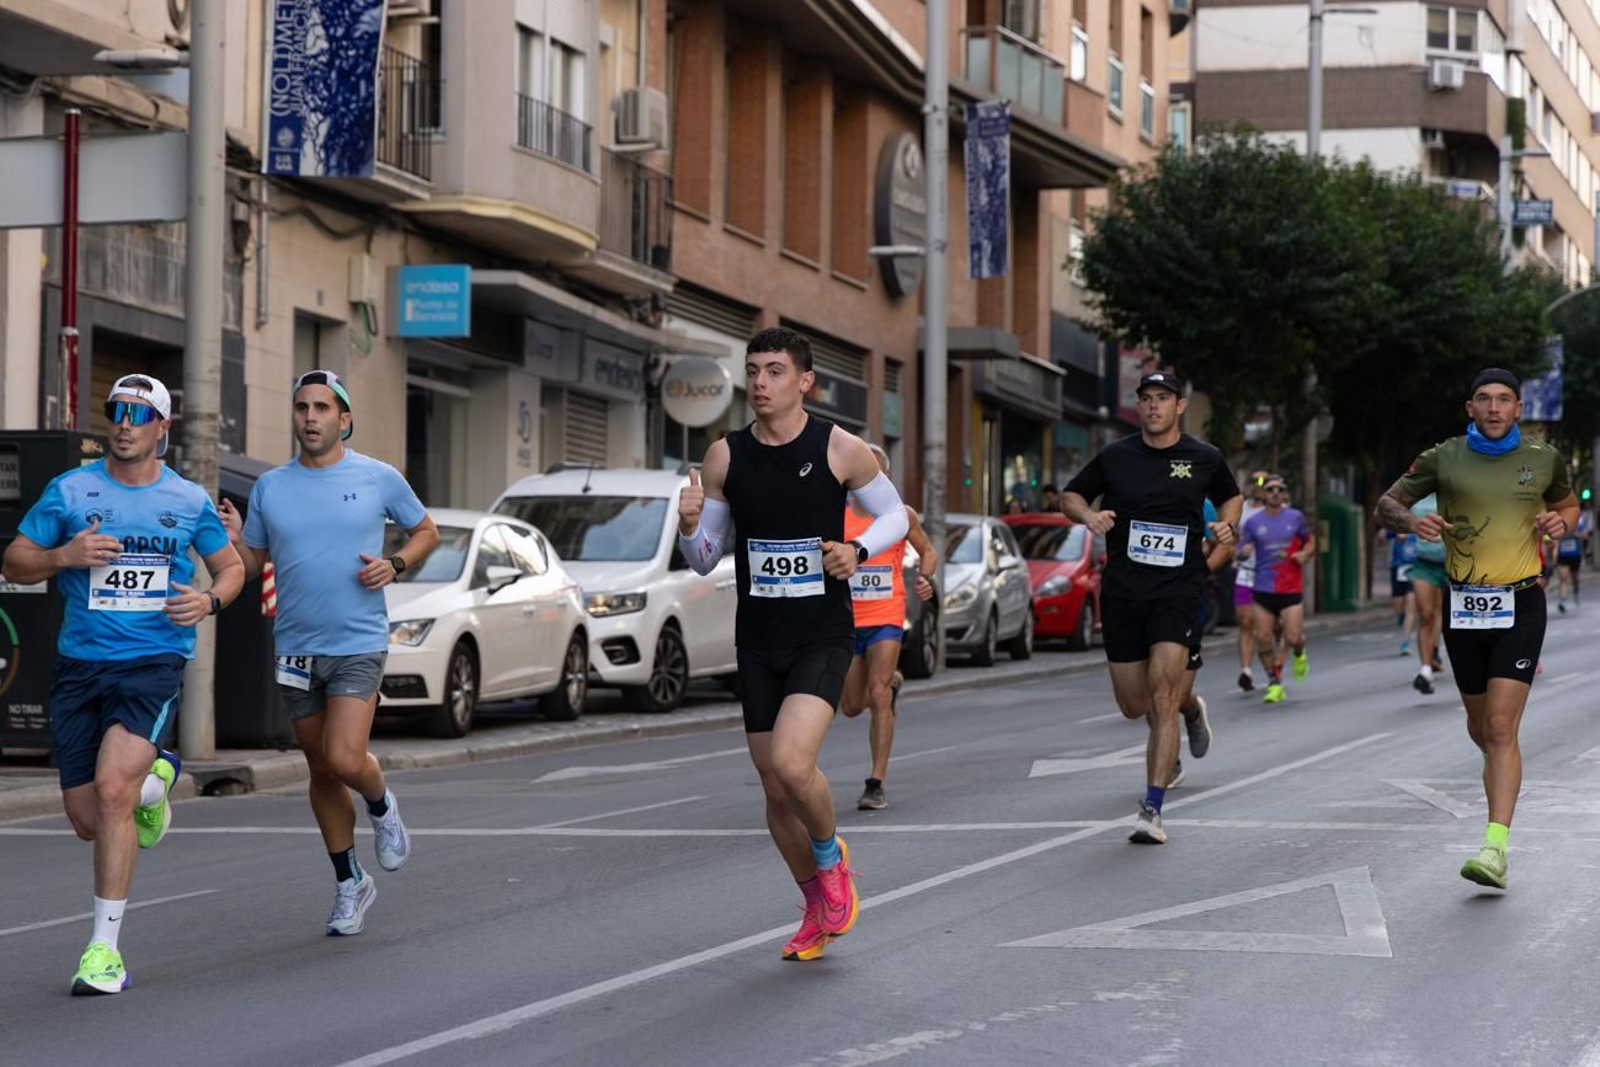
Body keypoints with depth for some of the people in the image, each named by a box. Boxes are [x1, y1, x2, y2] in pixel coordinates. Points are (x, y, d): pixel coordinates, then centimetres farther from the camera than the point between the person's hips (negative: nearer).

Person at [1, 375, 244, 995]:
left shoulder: (189, 501, 5)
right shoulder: (69, 491, 4)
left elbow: (230, 566, 18)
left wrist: (210, 600, -4)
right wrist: (63, 556, -12)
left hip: (155, 663, -2)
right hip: (79, 665, 2)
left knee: (111, 789, -22)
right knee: (88, 822, 5)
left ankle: (104, 946, -14)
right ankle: (153, 778, 42)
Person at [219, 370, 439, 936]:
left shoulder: (380, 478, -2)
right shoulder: (269, 487, 5)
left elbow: (426, 531, 11)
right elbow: (251, 565, 11)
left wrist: (395, 564, -8)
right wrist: (232, 541, -12)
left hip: (359, 644, -3)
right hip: (296, 649, 4)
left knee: (345, 761, -19)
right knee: (321, 770, 11)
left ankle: (381, 805, 16)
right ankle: (350, 883, 26)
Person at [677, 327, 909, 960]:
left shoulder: (841, 450, -6)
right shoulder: (725, 457, 2)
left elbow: (895, 515, 7)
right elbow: (703, 561, 8)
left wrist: (859, 548, -13)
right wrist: (690, 526, -15)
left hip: (822, 638, -4)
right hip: (758, 641, 4)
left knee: (791, 764, -23)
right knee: (774, 790, 7)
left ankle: (831, 857, 8)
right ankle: (818, 908, 29)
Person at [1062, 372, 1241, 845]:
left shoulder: (1204, 458, 4)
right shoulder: (1115, 457, 4)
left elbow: (1231, 496, 23)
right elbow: (1070, 495, 15)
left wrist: (1228, 525, 2)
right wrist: (1088, 515, -7)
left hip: (1178, 589, -2)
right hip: (1122, 592, 2)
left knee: (1162, 695, -17)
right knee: (1133, 706, 7)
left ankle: (1152, 810, -16)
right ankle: (1188, 710, 45)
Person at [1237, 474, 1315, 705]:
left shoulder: (1295, 517, 4)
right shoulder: (1253, 522, 2)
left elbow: (1310, 541, 17)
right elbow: (1241, 551, 7)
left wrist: (1305, 554, -4)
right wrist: (1244, 551, -17)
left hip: (1291, 588, -1)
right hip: (1263, 589, 1)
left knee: (1293, 638, -9)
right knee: (1263, 638, -5)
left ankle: (1299, 654, 28)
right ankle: (1274, 684, 10)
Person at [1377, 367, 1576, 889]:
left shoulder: (1544, 459, 2)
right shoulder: (1443, 459, 0)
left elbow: (1567, 505, 20)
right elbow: (1388, 503, 8)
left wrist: (1561, 521, -3)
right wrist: (1411, 520, -14)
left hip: (1520, 605, -2)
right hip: (1464, 606, 2)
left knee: (1501, 727, -14)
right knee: (1480, 724, 13)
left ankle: (1495, 848, -18)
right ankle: (1503, 772, 48)